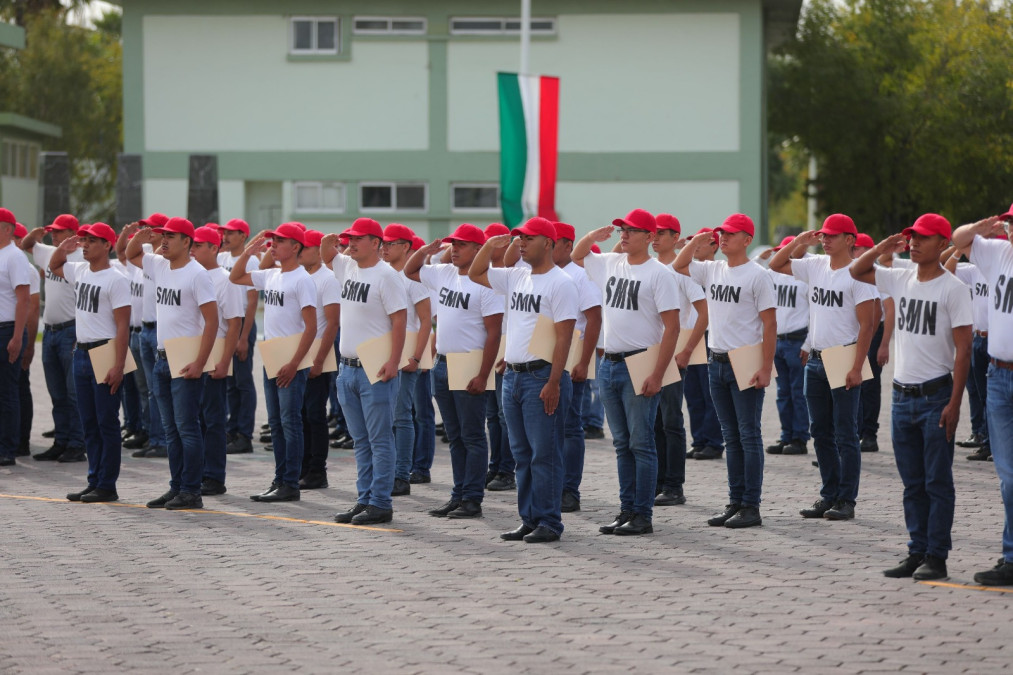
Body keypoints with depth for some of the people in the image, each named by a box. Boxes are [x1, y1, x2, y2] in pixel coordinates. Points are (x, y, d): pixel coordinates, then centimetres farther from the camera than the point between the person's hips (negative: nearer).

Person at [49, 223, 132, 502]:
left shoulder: (116, 280, -12)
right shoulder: (79, 271, 11)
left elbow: (122, 326, -16)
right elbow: (54, 267, 33)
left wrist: (118, 366, -22)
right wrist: (62, 248, 11)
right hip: (81, 352, 8)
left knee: (107, 423, -3)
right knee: (89, 424, 11)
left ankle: (107, 486, 0)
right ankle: (94, 482, 17)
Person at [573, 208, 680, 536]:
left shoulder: (658, 273, -10)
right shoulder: (609, 264, 10)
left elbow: (672, 327, -13)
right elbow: (576, 256, 28)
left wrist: (657, 374, -20)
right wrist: (594, 235, 6)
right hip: (609, 364, 7)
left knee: (641, 443, -4)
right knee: (622, 444, 11)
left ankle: (643, 515, -1)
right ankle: (627, 511, 17)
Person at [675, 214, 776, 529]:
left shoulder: (757, 275, -10)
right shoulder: (712, 270, 10)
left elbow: (770, 323, -12)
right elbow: (678, 266, 20)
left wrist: (765, 369, -18)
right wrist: (696, 241, 5)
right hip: (717, 362, 7)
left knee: (748, 436, -3)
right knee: (731, 438, 11)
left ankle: (751, 507, -1)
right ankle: (735, 502, 16)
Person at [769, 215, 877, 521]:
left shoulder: (858, 274, -12)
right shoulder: (815, 266, 8)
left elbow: (866, 325, -14)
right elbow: (776, 265, 16)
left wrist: (856, 367, -20)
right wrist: (799, 242, 1)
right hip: (815, 359, 7)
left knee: (845, 434, -2)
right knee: (820, 432, 11)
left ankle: (846, 501, 2)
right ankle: (829, 495, 19)